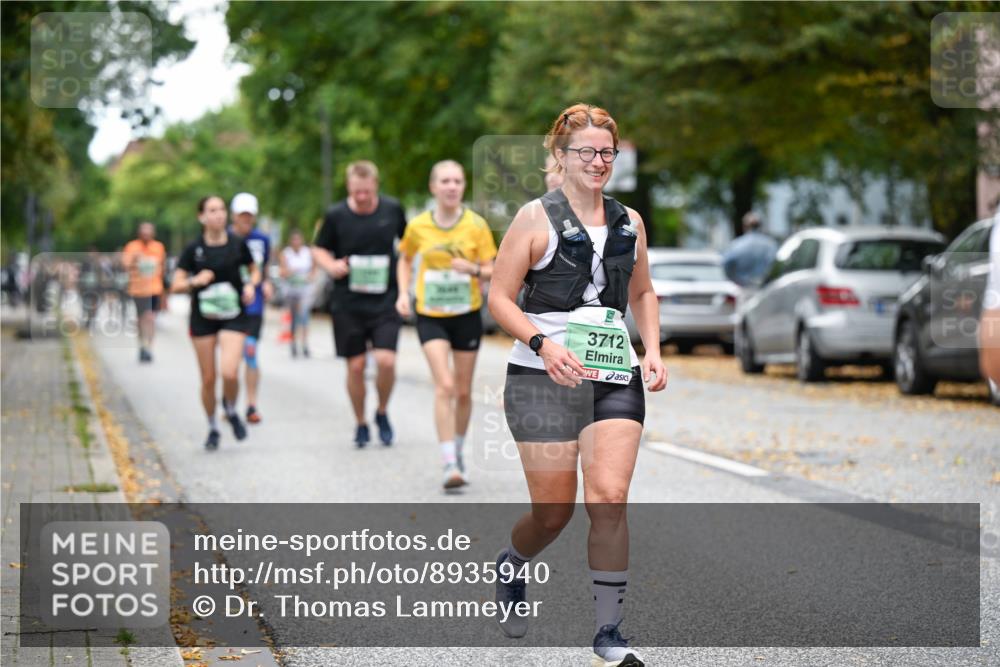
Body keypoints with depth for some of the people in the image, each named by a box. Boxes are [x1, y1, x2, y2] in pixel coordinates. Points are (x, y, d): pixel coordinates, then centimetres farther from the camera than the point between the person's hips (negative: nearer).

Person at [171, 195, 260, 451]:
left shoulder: (237, 244, -1)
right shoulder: (194, 249, -2)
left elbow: (254, 271, 15)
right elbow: (175, 286, -1)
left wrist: (251, 285, -5)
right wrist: (195, 281, -20)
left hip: (233, 316, -1)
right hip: (203, 319, 1)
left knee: (229, 373, -18)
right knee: (208, 379, 5)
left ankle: (231, 411, 13)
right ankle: (212, 428, 25)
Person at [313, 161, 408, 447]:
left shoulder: (393, 209, -1)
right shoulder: (336, 215, -4)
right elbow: (318, 250, 8)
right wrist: (331, 266, -13)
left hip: (385, 300, 0)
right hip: (348, 303, 0)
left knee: (386, 361, -13)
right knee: (356, 366, 2)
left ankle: (382, 413, 14)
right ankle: (360, 423, 22)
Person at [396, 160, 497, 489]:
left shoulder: (476, 225, -6)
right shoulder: (418, 226, -4)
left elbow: (492, 271, -2)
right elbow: (405, 259, 14)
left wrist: (474, 269, -23)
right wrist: (403, 292, 0)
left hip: (467, 315, 1)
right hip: (430, 316, -1)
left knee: (463, 391, 10)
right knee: (444, 386, -16)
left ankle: (458, 451, 33)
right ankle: (450, 464, -18)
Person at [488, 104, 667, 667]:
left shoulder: (629, 222, 12)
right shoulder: (536, 218, -3)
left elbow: (642, 292, 25)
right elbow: (499, 296, -3)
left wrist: (653, 351, 10)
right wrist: (543, 343, -18)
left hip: (616, 377, 3)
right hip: (544, 378, -3)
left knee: (610, 499, -11)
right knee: (554, 511, 1)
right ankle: (510, 567, 36)